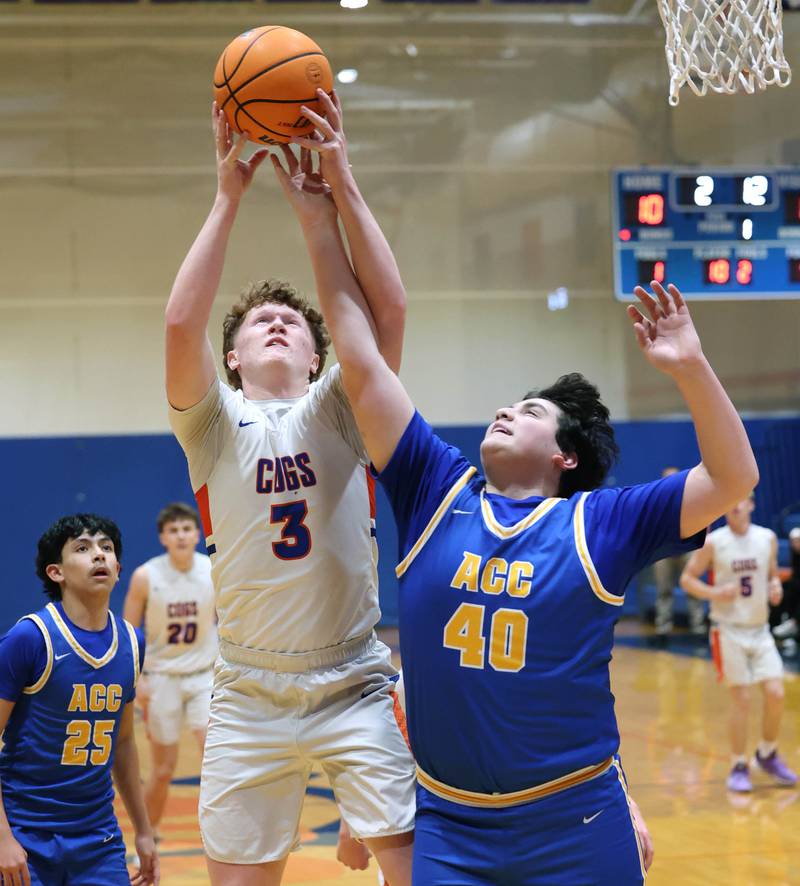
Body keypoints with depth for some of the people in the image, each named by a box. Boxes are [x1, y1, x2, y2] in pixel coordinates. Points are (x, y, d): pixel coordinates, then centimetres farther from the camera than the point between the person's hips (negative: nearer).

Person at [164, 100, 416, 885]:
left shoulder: (339, 410, 4)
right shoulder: (214, 424, 2)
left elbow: (388, 306, -12)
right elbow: (182, 322, -16)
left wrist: (341, 185, -18)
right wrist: (228, 196, -17)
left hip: (355, 689, 0)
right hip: (249, 697, 0)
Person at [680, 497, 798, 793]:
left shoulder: (768, 538, 2)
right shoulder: (713, 543, -8)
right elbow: (687, 579, -2)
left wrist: (775, 587, -5)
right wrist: (715, 593, -19)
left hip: (760, 629, 3)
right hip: (729, 631, -3)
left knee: (775, 693, -5)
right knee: (741, 699, -5)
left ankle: (767, 755, 18)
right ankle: (738, 767, 9)